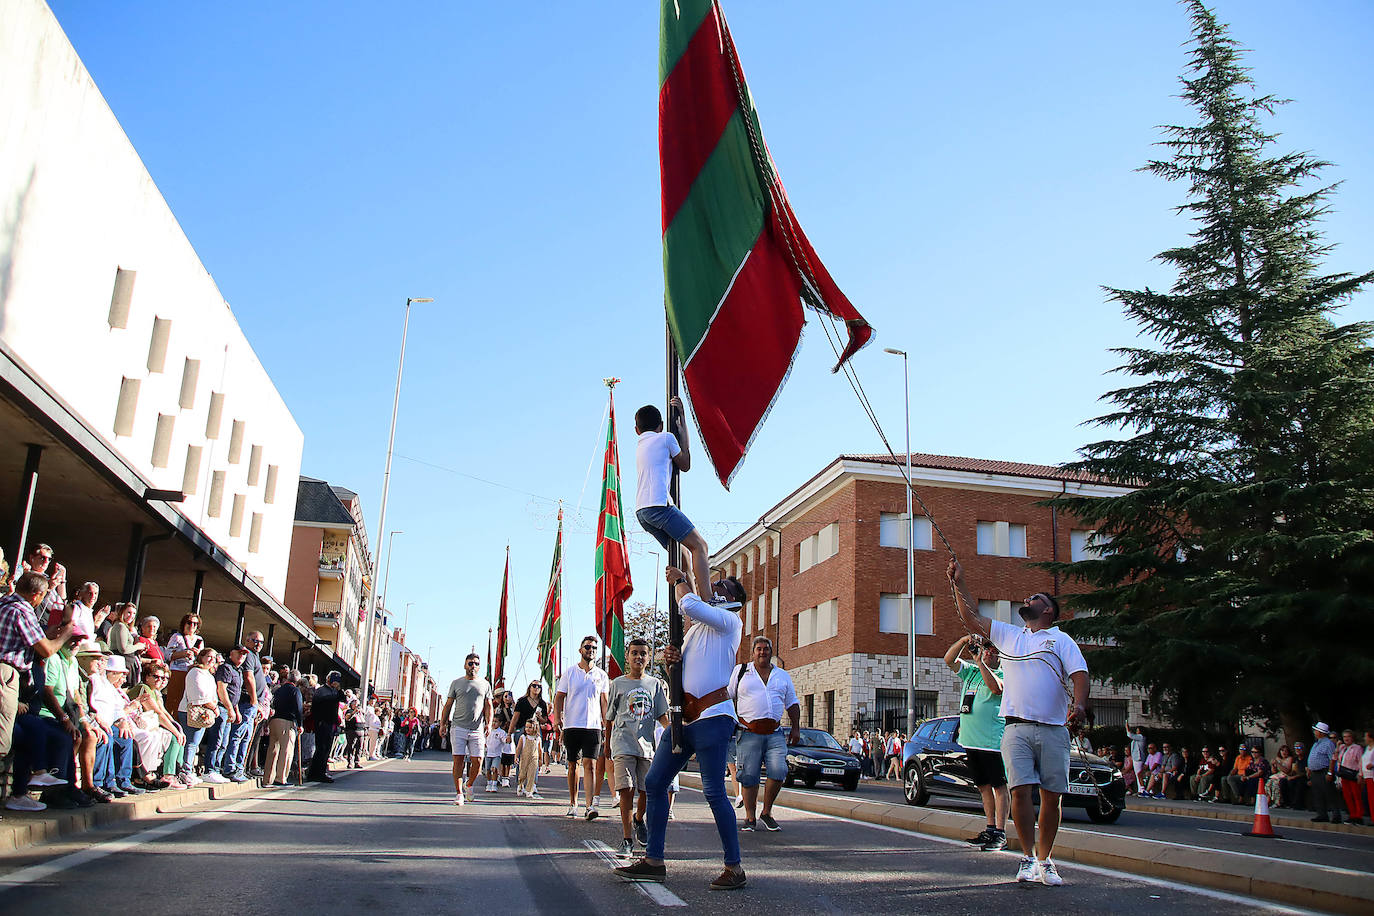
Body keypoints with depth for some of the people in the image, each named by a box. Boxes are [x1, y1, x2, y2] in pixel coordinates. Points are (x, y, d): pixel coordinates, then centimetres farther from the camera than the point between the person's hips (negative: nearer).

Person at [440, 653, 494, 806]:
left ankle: (468, 785, 21)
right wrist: (444, 724, 5)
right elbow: (448, 704, 12)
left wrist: (489, 723, -3)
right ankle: (459, 793, -1)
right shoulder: (456, 683, 9)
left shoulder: (485, 684, 12)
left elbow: (488, 706, 11)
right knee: (458, 759, -7)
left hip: (477, 729, 1)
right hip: (458, 727, -1)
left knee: (477, 761, -5)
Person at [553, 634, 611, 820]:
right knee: (572, 765, 8)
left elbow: (604, 702, 11)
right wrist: (557, 716, -8)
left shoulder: (601, 675, 8)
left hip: (593, 726, -1)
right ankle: (573, 803, 21)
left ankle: (590, 806, -18)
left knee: (589, 765, -11)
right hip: (572, 726, 1)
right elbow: (559, 697, 7)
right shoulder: (570, 672, 5)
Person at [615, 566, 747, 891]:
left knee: (714, 791, -11)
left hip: (712, 717, -9)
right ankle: (654, 861, 13)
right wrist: (670, 658, 2)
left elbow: (689, 605, -19)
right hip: (684, 717, 9)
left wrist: (679, 580, -1)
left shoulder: (729, 620, -1)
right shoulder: (696, 628, 25)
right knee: (654, 783, 7)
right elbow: (678, 671, 24)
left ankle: (734, 868, -3)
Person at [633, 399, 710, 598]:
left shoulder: (639, 445, 25)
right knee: (699, 546, -6)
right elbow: (685, 465, 14)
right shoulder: (666, 438, 5)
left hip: (641, 511, 8)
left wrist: (681, 418, 33)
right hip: (659, 504, -8)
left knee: (681, 553, 14)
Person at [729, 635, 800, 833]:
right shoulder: (741, 672, 10)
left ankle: (766, 813, 5)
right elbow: (726, 697, 10)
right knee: (749, 776, -5)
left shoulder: (783, 676, 18)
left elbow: (792, 704, 22)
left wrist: (795, 728, 12)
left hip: (775, 733, 2)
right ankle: (750, 818, 8)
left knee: (779, 771, -12)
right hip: (749, 733, -2)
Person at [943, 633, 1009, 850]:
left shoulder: (1002, 675, -1)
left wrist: (980, 662, -20)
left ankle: (1000, 833, -5)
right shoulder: (970, 671, 16)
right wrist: (964, 641, -5)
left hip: (994, 741, -6)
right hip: (971, 741, 7)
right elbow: (949, 660, 8)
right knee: (984, 786, 11)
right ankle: (990, 828, 18)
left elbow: (996, 688, -21)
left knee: (999, 786, -5)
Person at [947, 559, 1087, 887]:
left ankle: (1044, 860, 10)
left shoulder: (1061, 640, 10)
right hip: (1016, 728, 2)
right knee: (1020, 790, -11)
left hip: (1053, 730, -1)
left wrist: (1079, 705, -20)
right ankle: (1028, 856, -1)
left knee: (1051, 796, 0)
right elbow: (971, 619, 18)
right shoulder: (1007, 635, 20)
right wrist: (958, 583, 15)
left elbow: (1080, 675, -2)